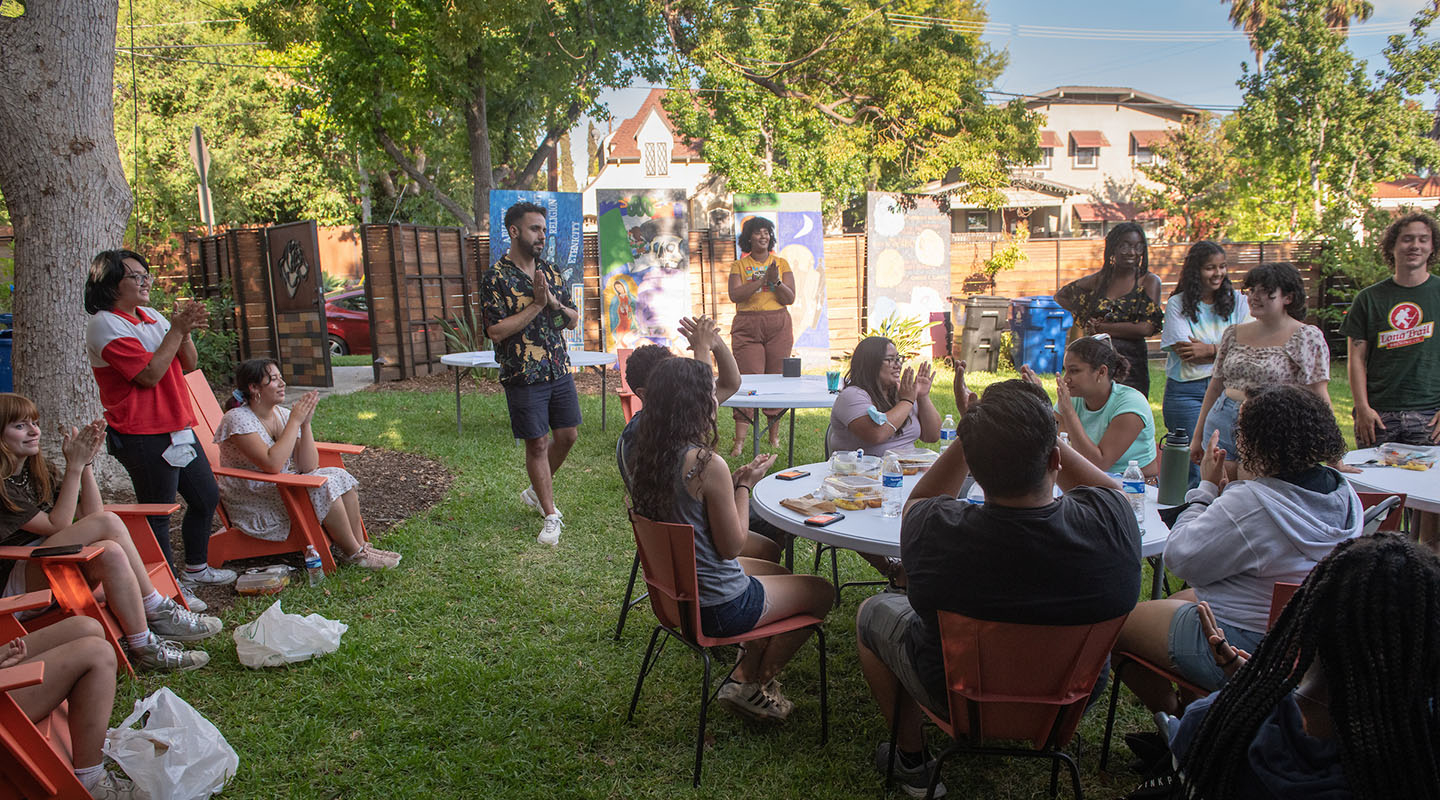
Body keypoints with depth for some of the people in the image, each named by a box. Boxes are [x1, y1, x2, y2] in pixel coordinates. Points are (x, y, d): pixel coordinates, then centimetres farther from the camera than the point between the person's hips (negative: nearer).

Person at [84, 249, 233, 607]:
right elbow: (149, 374, -19)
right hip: (144, 436, -9)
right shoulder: (106, 325, -12)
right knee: (157, 511, -1)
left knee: (206, 497, 18)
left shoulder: (151, 317, 14)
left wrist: (185, 331, -6)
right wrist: (177, 330, -16)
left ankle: (196, 568, 34)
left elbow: (187, 364, 12)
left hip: (178, 427, 9)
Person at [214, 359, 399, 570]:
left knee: (340, 476, -11)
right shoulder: (238, 419, -18)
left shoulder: (282, 414, 1)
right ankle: (353, 554, -13)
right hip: (253, 505, -7)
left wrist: (305, 424, -16)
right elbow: (272, 464, -32)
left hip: (283, 487, 7)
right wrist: (295, 420, -25)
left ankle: (360, 546, -11)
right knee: (323, 486, -25)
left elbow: (308, 467, -5)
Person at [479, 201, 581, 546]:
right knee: (537, 444, 2)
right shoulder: (495, 278, -10)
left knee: (568, 435, 10)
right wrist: (536, 304, -18)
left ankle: (536, 491, 34)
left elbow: (573, 320, 10)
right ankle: (551, 516, 14)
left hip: (560, 371, 6)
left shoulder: (550, 271, 9)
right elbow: (496, 331, -18)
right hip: (523, 376, -6)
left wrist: (555, 302, -11)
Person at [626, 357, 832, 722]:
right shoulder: (707, 464, -29)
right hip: (716, 606, -8)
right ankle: (753, 687, 24)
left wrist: (733, 481, 4)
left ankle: (745, 675, 27)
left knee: (779, 573, 30)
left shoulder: (646, 456, -4)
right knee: (821, 592, 14)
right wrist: (745, 485, -8)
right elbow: (732, 545, -19)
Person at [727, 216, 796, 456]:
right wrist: (763, 279, -16)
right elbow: (734, 295, -9)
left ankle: (774, 433, 15)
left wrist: (776, 281, -16)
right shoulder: (739, 265, 7)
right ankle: (739, 439, -8)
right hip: (747, 327, -2)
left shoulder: (781, 263, 10)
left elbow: (790, 298, 2)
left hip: (778, 327, 2)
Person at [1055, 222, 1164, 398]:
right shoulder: (1099, 279, 11)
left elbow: (1146, 328, -9)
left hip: (1131, 363, -3)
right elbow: (1060, 296, 24)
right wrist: (1085, 319, 8)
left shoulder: (1150, 281, 2)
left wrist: (1101, 328, -6)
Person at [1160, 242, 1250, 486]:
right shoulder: (1178, 304, -1)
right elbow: (1188, 356, -10)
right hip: (1187, 391, -3)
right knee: (1195, 470, -5)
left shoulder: (1236, 300, 9)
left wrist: (1210, 350, -13)